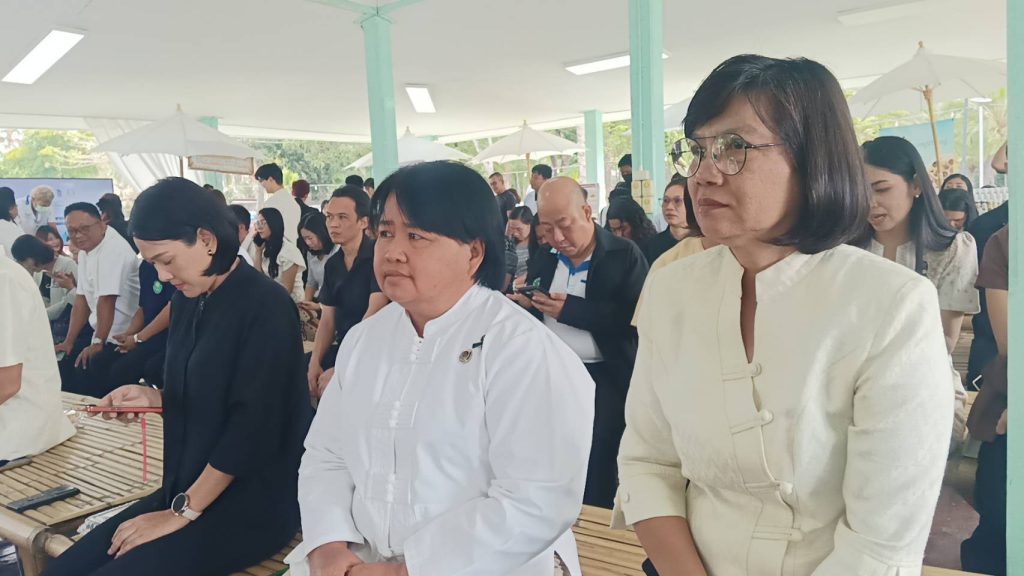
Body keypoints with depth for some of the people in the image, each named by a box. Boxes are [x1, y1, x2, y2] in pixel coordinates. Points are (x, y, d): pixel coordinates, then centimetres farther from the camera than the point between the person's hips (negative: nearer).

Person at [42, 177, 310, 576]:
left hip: (253, 502, -7)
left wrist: (183, 513, -14)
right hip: (190, 487, 7)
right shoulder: (187, 301, 7)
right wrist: (154, 399, -1)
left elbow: (253, 425, -20)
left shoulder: (266, 307, -18)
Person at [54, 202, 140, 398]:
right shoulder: (85, 251, 9)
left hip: (117, 337, -9)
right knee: (64, 363, 14)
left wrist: (98, 343, -18)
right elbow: (82, 299, 11)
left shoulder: (114, 250, -21)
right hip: (98, 327, 10)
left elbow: (106, 301, -23)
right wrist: (69, 341, 11)